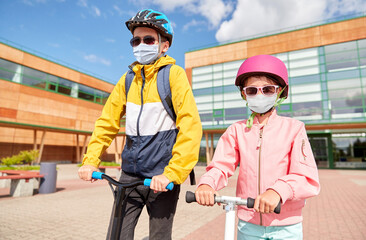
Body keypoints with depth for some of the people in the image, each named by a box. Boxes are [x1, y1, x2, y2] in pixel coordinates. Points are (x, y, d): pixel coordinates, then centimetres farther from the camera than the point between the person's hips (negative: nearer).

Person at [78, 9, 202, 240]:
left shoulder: (174, 74, -7)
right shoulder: (128, 79, 8)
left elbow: (191, 126, -16)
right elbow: (107, 121, 10)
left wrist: (172, 173, -22)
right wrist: (91, 160, 0)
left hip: (161, 178, -4)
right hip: (130, 174, 4)